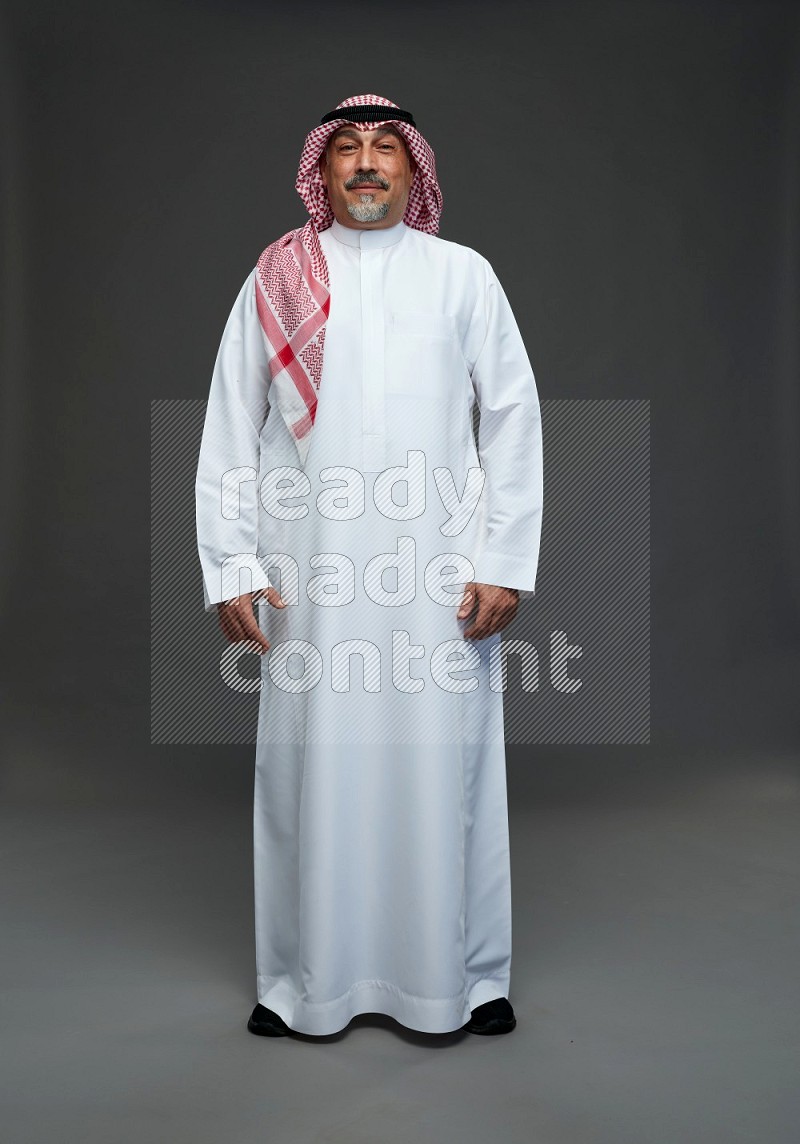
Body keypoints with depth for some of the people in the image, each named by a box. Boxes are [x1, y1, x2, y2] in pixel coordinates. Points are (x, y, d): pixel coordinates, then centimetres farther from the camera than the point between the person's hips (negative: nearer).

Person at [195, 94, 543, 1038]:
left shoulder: (462, 274, 8)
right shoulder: (276, 279, 9)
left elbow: (514, 418, 5)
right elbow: (229, 430, 7)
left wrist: (504, 562, -2)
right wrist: (231, 568, 0)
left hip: (443, 575, 0)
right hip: (311, 575, 1)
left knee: (444, 766, 5)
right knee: (311, 769, 5)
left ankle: (461, 976, 23)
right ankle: (307, 983, 23)